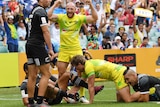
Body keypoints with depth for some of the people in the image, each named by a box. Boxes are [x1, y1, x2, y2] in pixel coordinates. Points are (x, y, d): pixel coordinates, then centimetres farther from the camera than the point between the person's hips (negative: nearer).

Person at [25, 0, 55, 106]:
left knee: (32, 76, 10)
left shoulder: (34, 10, 14)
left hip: (30, 45, 9)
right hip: (37, 45, -9)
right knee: (46, 74, -5)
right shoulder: (41, 12, -13)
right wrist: (50, 49, -17)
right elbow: (45, 32, -17)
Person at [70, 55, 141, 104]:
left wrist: (90, 102, -6)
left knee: (128, 100, -18)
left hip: (119, 74, -10)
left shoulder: (88, 67, -11)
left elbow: (91, 86, -10)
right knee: (120, 100, 10)